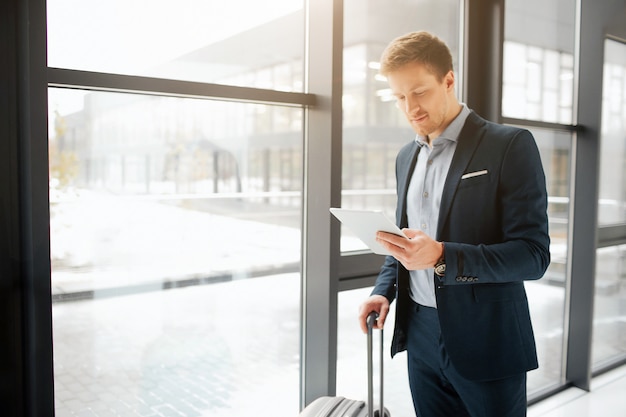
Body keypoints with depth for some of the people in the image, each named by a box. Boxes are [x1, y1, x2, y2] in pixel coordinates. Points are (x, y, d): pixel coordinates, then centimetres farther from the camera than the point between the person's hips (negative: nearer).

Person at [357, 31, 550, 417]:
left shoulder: (510, 145, -10)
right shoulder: (407, 156, 10)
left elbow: (534, 254, -15)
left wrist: (442, 257, -28)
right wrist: (384, 290, 2)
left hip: (486, 342, -5)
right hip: (421, 336, 6)